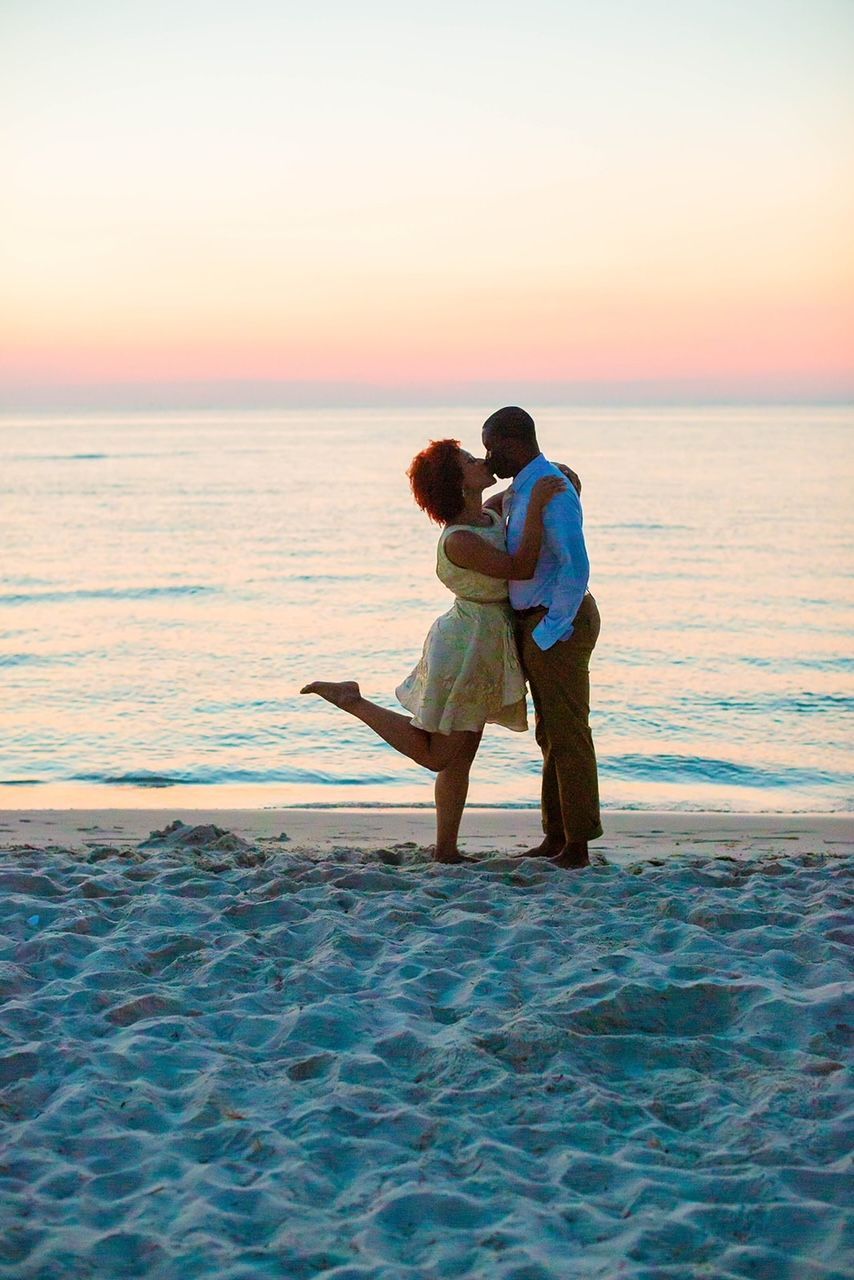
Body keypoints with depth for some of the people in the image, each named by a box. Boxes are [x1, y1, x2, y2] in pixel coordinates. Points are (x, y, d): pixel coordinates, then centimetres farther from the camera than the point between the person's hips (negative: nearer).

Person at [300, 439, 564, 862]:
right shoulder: (458, 541, -24)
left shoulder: (489, 515, 3)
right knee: (435, 755, 1)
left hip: (485, 646, 9)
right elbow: (520, 568, -26)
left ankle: (445, 850, 20)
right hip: (468, 645, -9)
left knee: (460, 757, 13)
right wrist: (537, 505, -28)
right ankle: (352, 700, 6)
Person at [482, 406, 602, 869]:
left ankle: (577, 846, 3)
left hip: (557, 625, -10)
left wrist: (552, 628, -23)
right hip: (533, 622, 10)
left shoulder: (552, 491, -19)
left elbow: (576, 566, -26)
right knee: (550, 735, 15)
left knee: (567, 734, -4)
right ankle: (556, 837, 25)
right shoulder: (518, 491, 12)